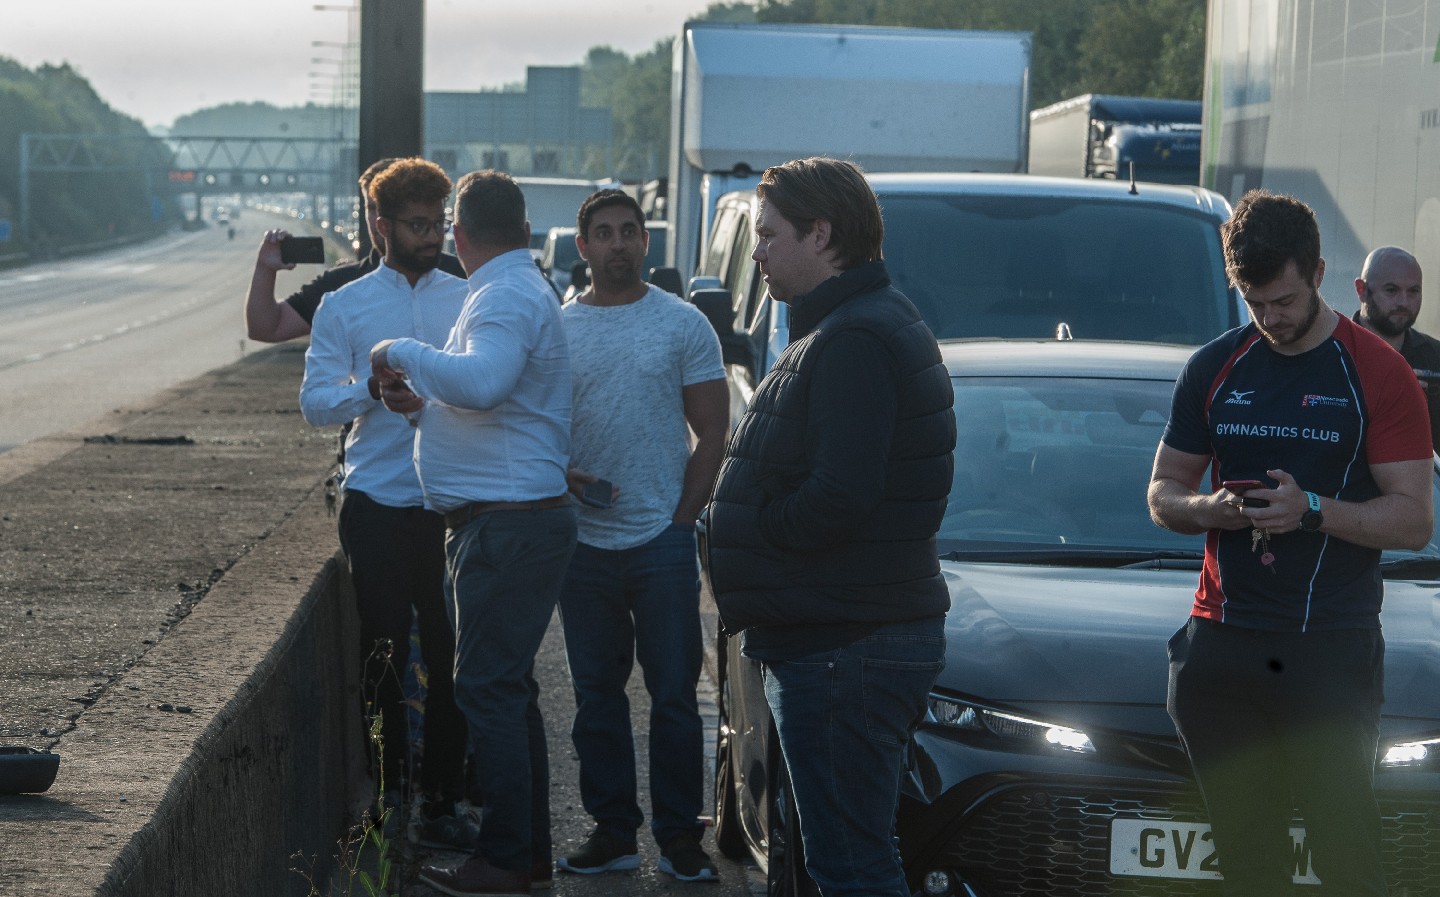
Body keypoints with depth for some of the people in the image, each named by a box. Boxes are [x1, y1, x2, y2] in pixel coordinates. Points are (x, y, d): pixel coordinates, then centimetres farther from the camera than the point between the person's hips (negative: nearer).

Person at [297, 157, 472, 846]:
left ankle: (441, 802, 9)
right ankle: (389, 796, 12)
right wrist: (373, 387, -18)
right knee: (383, 656, 2)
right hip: (375, 503, -1)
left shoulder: (468, 301, 9)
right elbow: (316, 403, 0)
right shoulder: (344, 307, 5)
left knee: (451, 659, 1)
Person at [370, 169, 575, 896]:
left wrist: (404, 354, -20)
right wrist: (422, 402, 12)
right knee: (506, 688, 16)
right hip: (502, 522, 11)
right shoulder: (517, 292, 19)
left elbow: (481, 381, -33)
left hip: (508, 527, -11)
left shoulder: (507, 298, -15)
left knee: (489, 690, -8)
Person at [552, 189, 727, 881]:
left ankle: (680, 837, 7)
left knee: (674, 696, 0)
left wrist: (681, 518, -7)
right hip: (584, 541, 3)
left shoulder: (683, 324, 1)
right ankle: (612, 831, 15)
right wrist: (564, 476, -8)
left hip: (662, 541, -2)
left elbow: (712, 433, 1)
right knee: (596, 697, 7)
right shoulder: (557, 328, 7)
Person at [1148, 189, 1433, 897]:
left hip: (1332, 649, -4)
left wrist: (1312, 509, -19)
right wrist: (1212, 508, -5)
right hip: (1221, 645, 4)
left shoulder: (1376, 373, 0)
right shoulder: (1213, 369, 13)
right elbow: (1162, 494, 18)